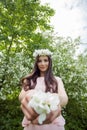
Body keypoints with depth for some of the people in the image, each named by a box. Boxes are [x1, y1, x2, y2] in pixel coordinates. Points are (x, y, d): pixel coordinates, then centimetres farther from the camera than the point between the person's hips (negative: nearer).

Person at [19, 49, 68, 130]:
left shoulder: (57, 80, 7)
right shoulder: (30, 80, 8)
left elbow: (65, 98, -11)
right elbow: (21, 96, -8)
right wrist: (28, 96, -34)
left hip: (54, 122, 0)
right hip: (32, 123, 0)